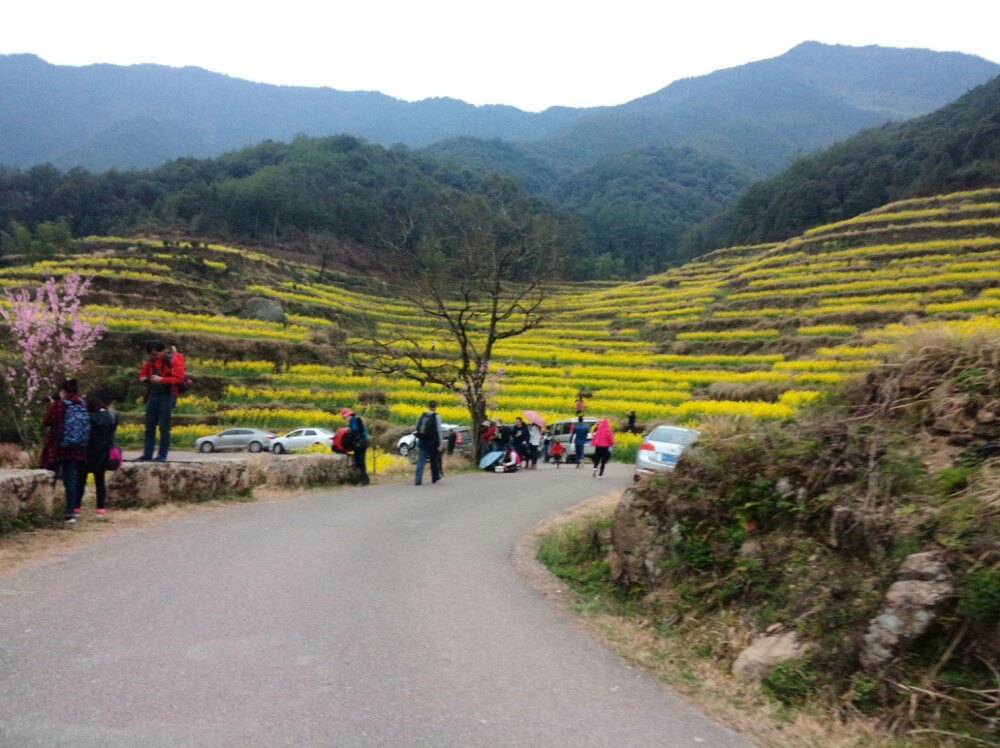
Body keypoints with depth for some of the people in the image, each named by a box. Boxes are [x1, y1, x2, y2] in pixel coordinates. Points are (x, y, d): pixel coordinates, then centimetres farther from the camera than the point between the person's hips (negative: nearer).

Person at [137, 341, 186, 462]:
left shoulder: (173, 361, -9)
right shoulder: (150, 361, 10)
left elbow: (179, 379, -17)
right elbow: (142, 373, 23)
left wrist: (161, 379, -24)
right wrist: (143, 378, -1)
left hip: (167, 395, -6)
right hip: (153, 394, 6)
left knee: (164, 427, -4)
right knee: (149, 426, 7)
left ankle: (162, 455, 2)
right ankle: (147, 454, 13)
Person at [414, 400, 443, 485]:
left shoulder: (422, 415, 6)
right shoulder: (436, 416, -8)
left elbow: (417, 428, 11)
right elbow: (438, 431, -10)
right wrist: (439, 444, -7)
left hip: (422, 441, 3)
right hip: (432, 442, -3)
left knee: (421, 460, 3)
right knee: (434, 460, 14)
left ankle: (418, 479, -9)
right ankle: (435, 478, 28)